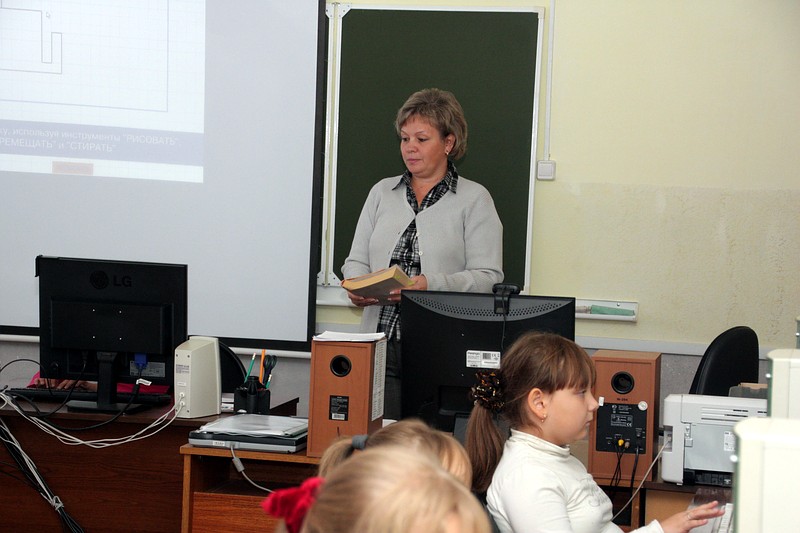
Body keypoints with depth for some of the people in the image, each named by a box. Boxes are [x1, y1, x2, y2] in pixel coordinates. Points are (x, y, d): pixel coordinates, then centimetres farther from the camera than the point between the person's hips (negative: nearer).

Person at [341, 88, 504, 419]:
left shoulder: (474, 199, 4)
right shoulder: (382, 193, 17)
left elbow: (487, 276, -5)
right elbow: (356, 261, 17)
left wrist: (430, 285, -20)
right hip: (381, 343, 3)